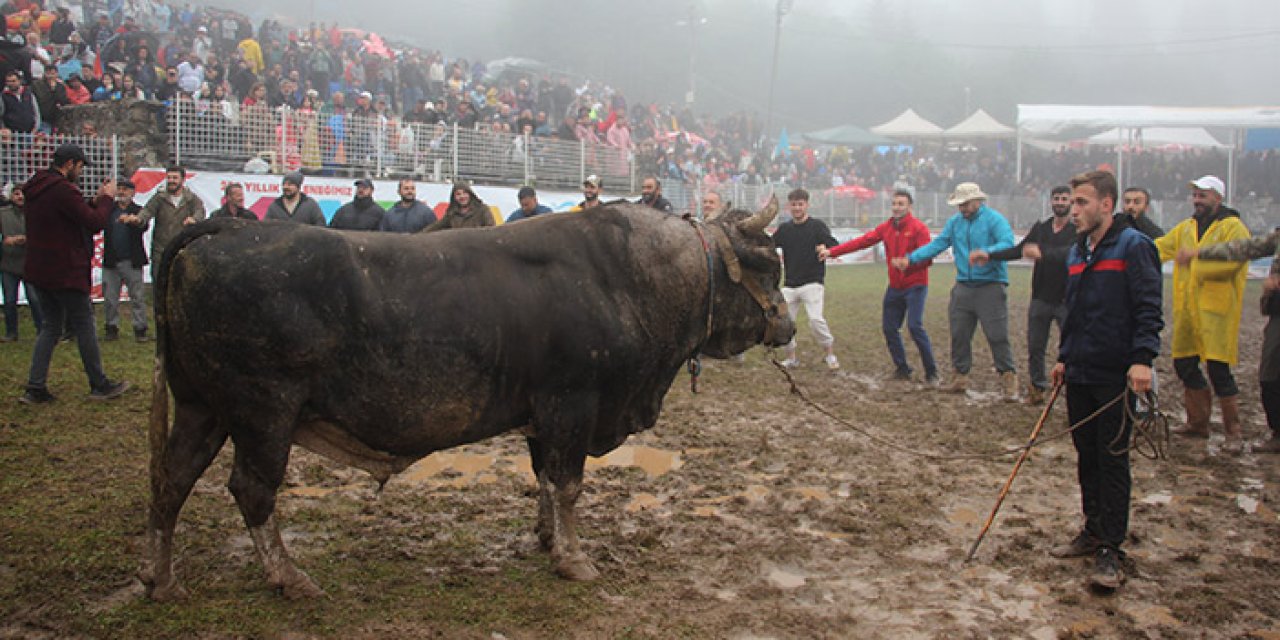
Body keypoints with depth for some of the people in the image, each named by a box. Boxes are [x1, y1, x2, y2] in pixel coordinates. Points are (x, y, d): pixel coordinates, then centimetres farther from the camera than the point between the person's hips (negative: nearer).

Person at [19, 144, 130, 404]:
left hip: (40, 271, 9)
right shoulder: (63, 190, -19)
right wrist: (106, 198, -4)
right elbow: (95, 223, -19)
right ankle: (100, 385, 11)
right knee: (84, 326, 2)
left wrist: (96, 200, 9)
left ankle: (36, 388, 9)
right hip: (65, 273, -9)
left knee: (51, 326, 14)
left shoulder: (36, 189, 11)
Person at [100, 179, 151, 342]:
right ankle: (112, 328, 16)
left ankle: (140, 330, 5)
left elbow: (144, 226, -15)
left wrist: (134, 220, -38)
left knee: (137, 297, 0)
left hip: (132, 261, -3)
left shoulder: (138, 211, 4)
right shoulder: (108, 210, 11)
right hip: (111, 261, 3)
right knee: (110, 298, 7)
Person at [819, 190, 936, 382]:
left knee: (915, 326, -17)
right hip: (895, 287, 7)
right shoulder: (886, 227, 7)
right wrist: (831, 252, -4)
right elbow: (861, 241, 3)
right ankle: (902, 369, 21)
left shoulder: (918, 228, -11)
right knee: (889, 327, 7)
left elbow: (927, 258, -16)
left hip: (915, 286, -7)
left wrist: (908, 263, -35)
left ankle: (931, 373, -6)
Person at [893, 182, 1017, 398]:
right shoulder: (954, 222, 9)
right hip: (963, 287, 6)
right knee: (959, 334, 10)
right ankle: (961, 376, 22)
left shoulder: (994, 219, -9)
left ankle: (1008, 378, 7)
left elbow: (1007, 243, -23)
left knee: (997, 335, -4)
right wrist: (910, 259, -3)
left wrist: (987, 252, -43)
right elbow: (937, 244, 8)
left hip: (990, 287, -6)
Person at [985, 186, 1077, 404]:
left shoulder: (1078, 231, -7)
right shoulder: (1040, 228, 10)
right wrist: (989, 255, -4)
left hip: (1066, 301, -5)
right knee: (1035, 346, 9)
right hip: (1041, 299, 5)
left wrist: (1043, 253, -42)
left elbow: (1071, 253, -26)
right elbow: (1018, 250, 7)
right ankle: (1036, 388, 22)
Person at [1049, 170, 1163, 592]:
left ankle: (1110, 551, 4)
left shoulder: (1133, 246, -9)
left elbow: (1149, 308, -15)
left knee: (1113, 461, -2)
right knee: (1087, 458, 14)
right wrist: (1064, 358, 20)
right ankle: (1093, 532, 26)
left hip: (1116, 376, -7)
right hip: (1079, 375, 7)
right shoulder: (1076, 252, 14)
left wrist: (1142, 358, -25)